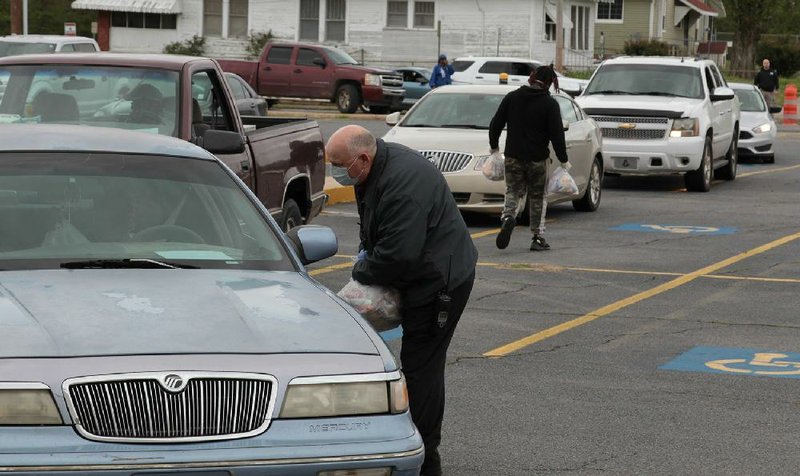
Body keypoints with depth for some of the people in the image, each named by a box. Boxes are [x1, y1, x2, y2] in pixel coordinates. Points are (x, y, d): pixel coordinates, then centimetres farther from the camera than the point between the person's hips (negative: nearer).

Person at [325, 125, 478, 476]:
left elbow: (399, 254, -30)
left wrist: (362, 272, -14)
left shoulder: (403, 183, -29)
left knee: (421, 366, -8)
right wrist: (366, 252, 5)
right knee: (422, 365, 16)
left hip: (441, 281, -11)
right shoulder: (379, 166, 5)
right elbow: (373, 223, 23)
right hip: (426, 277, 11)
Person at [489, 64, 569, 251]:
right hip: (537, 158, -2)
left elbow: (495, 124, 5)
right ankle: (538, 238, 11)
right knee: (538, 197, 10)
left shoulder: (512, 97, 1)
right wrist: (563, 159, 1)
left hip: (513, 157, 2)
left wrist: (494, 146, 20)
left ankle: (508, 217, -21)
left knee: (512, 191, 11)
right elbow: (557, 134, -9)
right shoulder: (550, 104, -8)